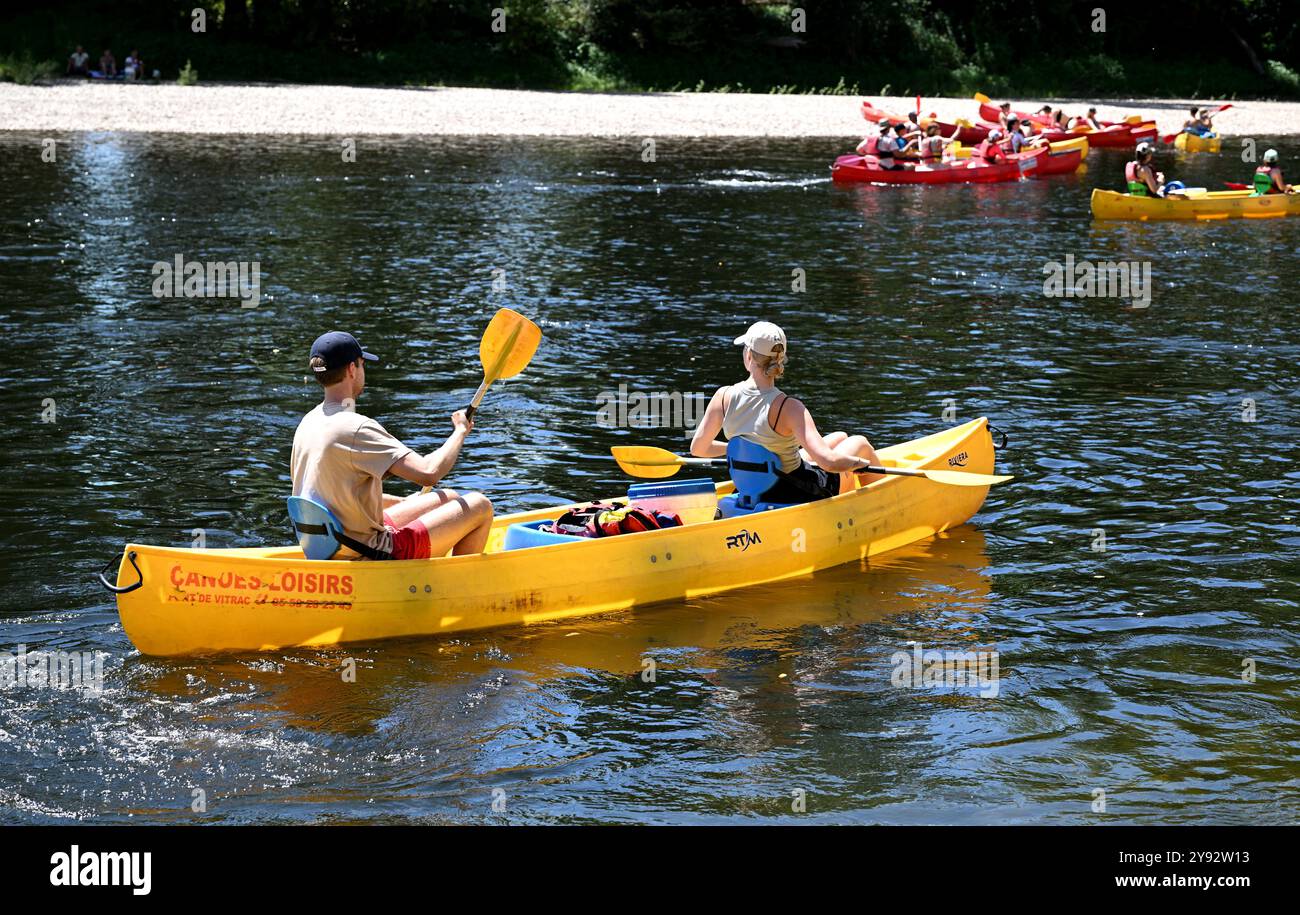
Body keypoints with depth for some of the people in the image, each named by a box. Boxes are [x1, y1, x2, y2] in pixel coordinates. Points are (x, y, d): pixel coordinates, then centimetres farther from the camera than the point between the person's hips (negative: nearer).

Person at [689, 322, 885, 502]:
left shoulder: (724, 396, -16)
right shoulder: (789, 407, -30)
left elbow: (697, 448, -4)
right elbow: (829, 462, -35)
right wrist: (857, 462, -13)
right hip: (798, 493, -6)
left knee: (841, 437, 28)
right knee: (859, 443, 20)